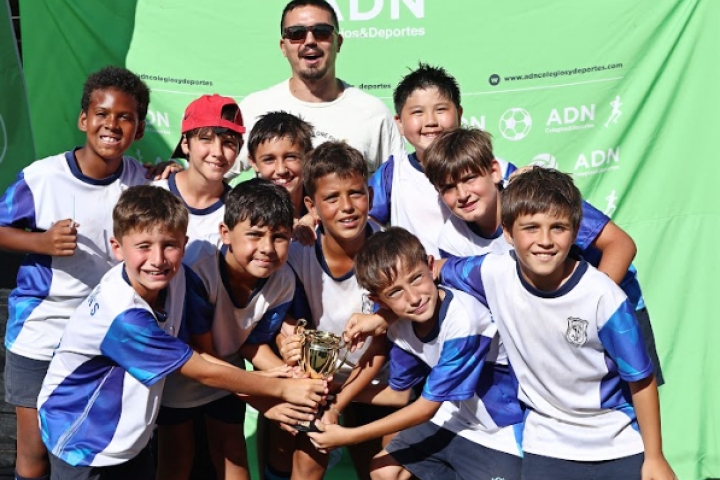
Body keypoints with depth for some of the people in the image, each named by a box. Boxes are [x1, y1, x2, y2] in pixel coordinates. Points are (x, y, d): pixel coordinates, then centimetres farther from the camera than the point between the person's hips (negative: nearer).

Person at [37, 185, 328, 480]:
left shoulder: (178, 279, -13)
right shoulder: (123, 316, -32)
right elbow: (203, 372, -24)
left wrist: (260, 389, -17)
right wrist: (282, 388, -16)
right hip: (82, 446, -6)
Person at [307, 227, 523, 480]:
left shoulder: (462, 320, -32)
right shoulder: (401, 326, -10)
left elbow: (426, 407, -22)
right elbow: (399, 392, 8)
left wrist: (349, 436, -18)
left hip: (497, 430, -7)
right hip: (455, 418, 7)